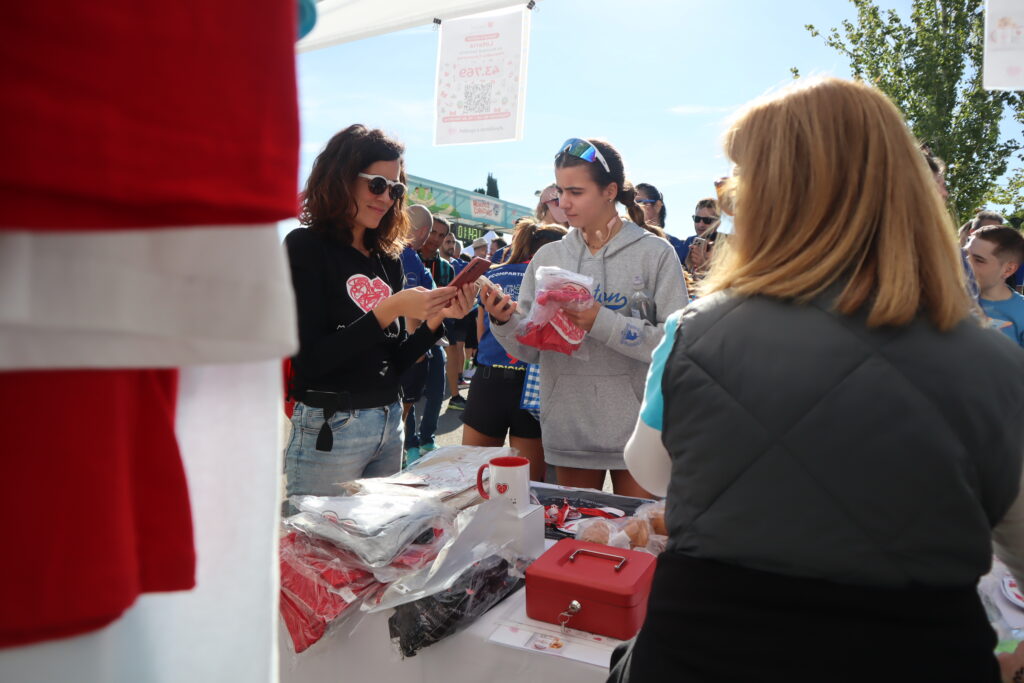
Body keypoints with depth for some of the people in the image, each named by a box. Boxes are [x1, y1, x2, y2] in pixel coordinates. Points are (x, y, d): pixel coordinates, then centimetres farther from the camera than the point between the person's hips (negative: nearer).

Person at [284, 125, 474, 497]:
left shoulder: (388, 258, 9)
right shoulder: (307, 247, -8)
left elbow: (395, 359, 9)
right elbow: (310, 360, -17)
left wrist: (436, 318, -6)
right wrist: (388, 310, -21)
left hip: (390, 423, 6)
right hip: (328, 430, -6)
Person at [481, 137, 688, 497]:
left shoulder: (654, 253, -6)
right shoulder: (547, 257, 5)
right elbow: (531, 348, 3)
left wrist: (602, 323, -22)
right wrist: (505, 322, -16)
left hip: (636, 426, -3)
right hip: (568, 428, 4)